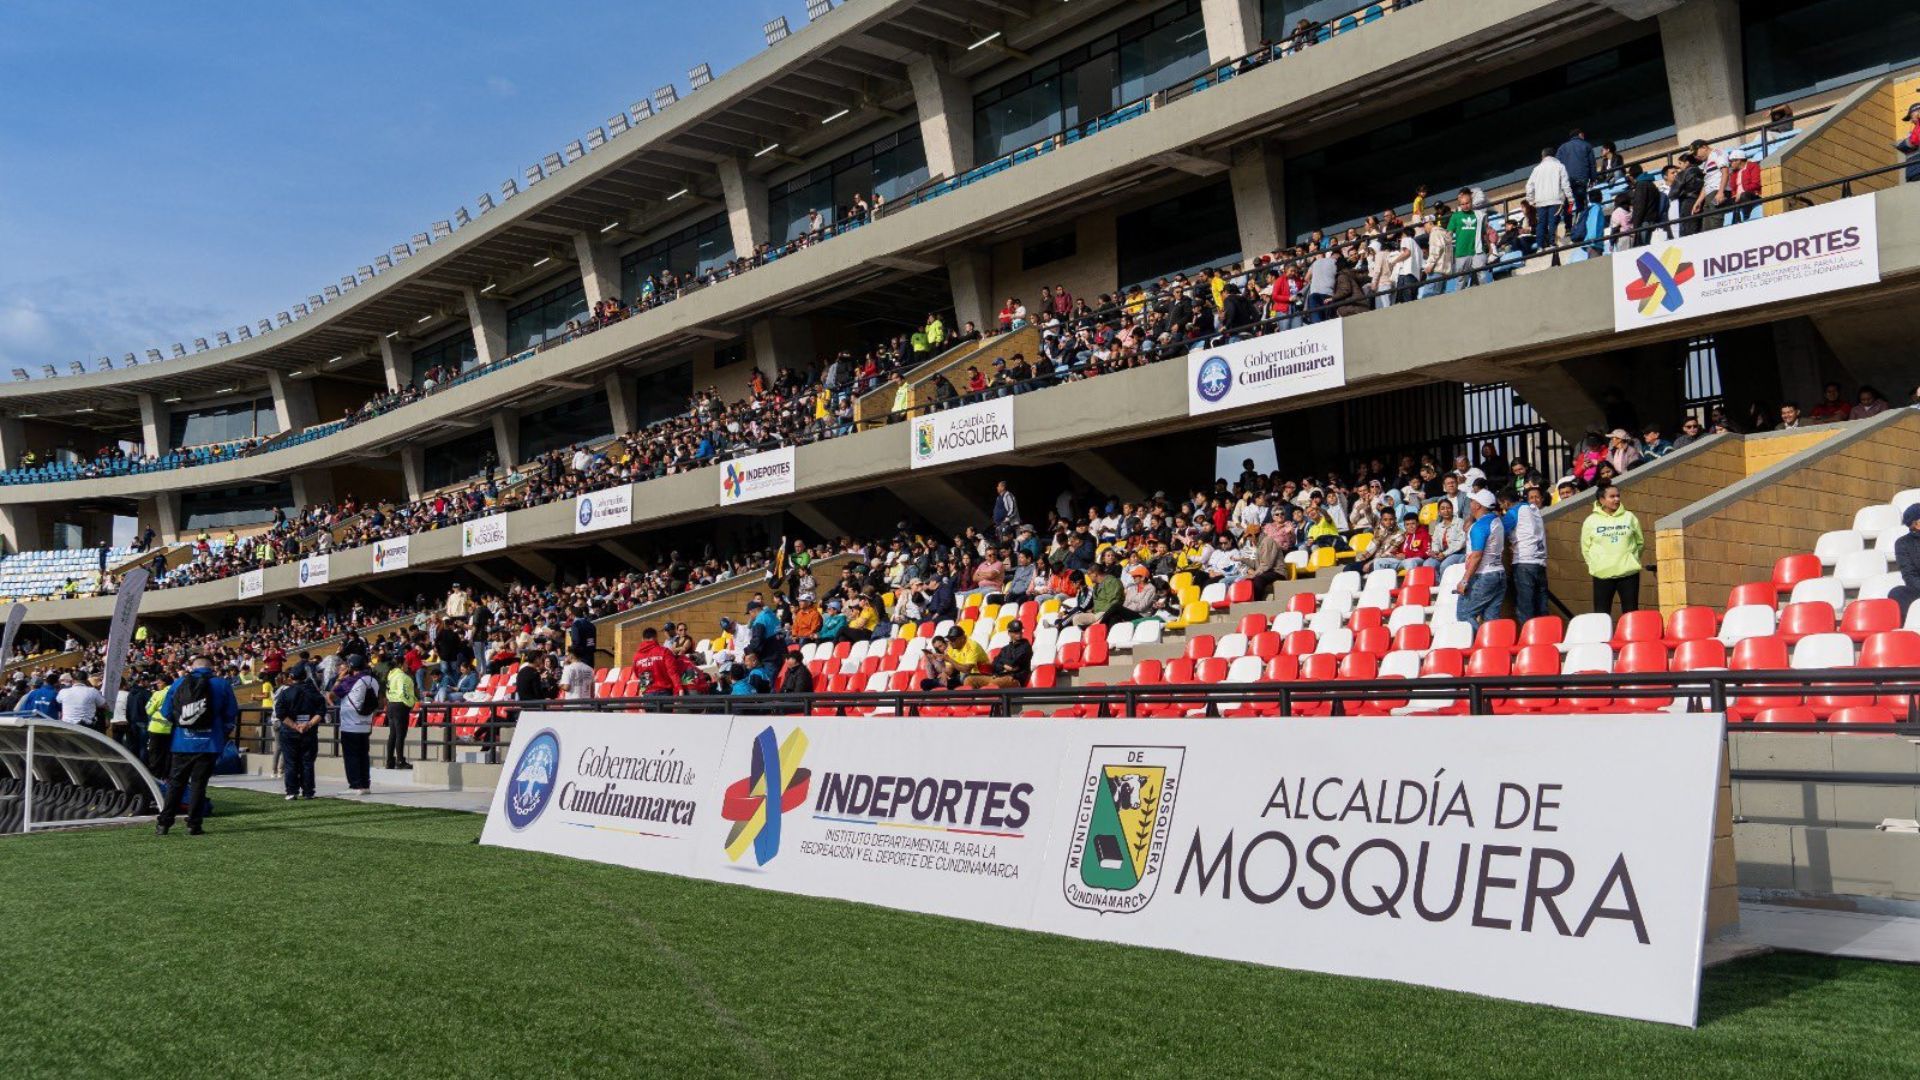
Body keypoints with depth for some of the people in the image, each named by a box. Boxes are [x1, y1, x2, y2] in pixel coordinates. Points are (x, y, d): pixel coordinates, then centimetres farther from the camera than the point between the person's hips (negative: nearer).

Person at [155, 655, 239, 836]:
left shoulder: (178, 683, 4)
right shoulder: (222, 685, -3)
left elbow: (167, 712, 9)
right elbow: (231, 716, 0)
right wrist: (224, 735, 17)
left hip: (182, 742, 2)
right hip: (209, 744, -2)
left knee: (175, 782, 12)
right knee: (198, 783, 3)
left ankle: (164, 823, 13)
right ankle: (193, 825, 3)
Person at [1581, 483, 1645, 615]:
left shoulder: (1629, 517, 6)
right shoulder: (1591, 521, 3)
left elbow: (1640, 542, 12)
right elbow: (1585, 548, 6)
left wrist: (1631, 559, 6)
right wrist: (1595, 564, 0)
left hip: (1628, 572, 1)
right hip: (1602, 574, -1)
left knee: (1631, 612, 3)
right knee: (1601, 613, -1)